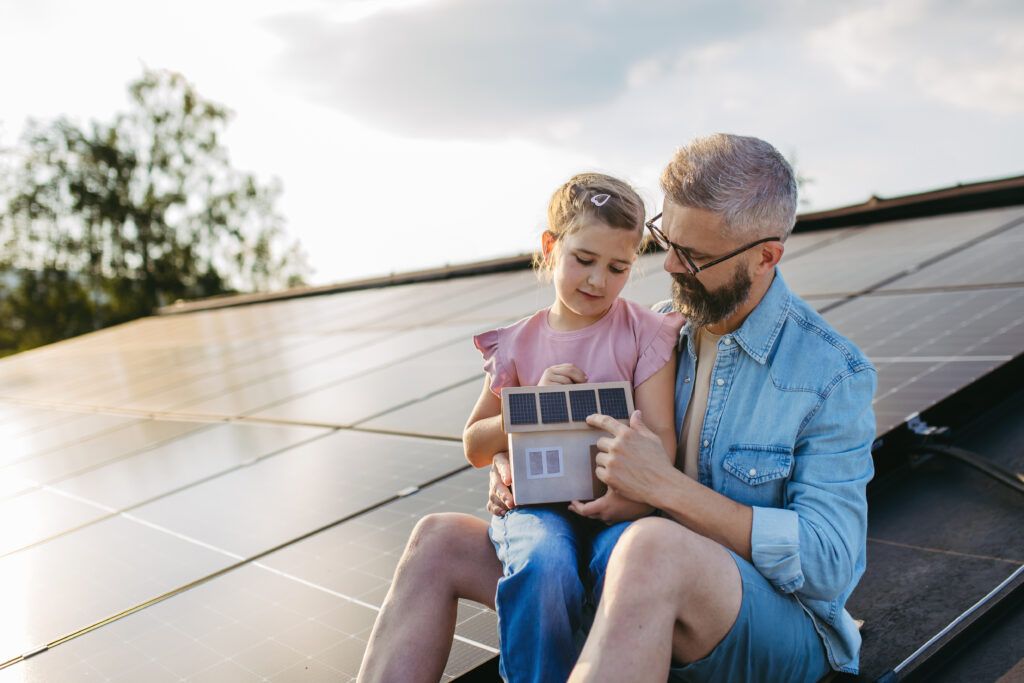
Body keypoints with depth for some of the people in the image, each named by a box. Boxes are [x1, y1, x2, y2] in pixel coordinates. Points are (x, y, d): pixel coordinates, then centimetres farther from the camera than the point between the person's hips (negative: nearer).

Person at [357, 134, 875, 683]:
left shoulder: (833, 373, -12)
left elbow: (829, 563, -19)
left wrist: (665, 487, -26)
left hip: (779, 627, -6)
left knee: (652, 547, -43)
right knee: (438, 541, -6)